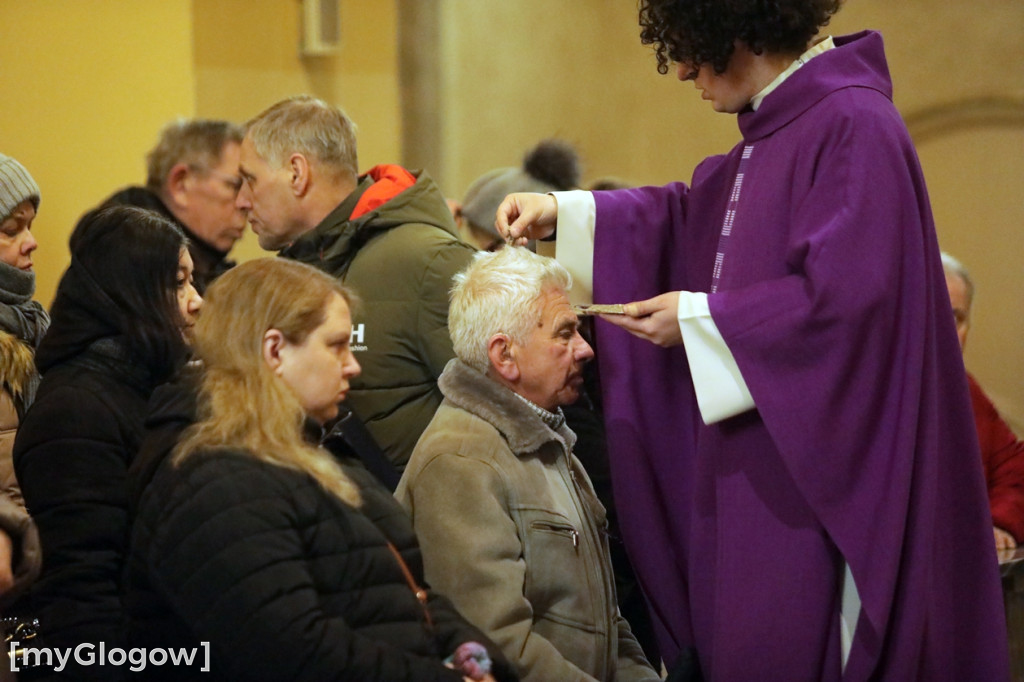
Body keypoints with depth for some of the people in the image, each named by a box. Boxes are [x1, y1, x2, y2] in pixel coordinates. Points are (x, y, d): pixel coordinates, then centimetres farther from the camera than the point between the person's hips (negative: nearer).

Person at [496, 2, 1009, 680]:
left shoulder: (854, 127, -17)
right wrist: (563, 212, 16)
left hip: (815, 458, -9)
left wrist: (701, 318, -14)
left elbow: (845, 295, -23)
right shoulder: (775, 130, 13)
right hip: (758, 446, 9)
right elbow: (690, 216, 27)